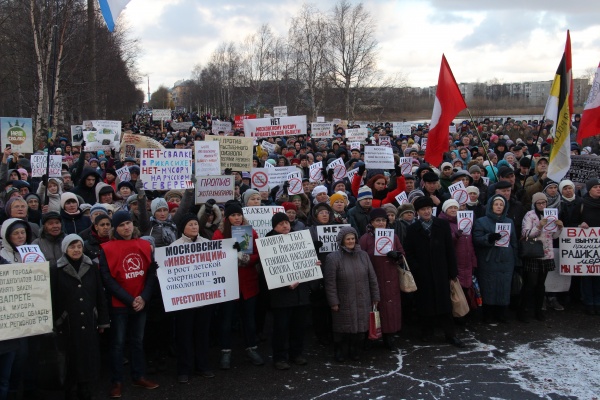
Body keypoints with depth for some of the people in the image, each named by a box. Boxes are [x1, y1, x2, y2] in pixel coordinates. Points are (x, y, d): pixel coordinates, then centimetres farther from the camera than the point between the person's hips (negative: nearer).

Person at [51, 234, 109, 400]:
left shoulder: (91, 268, 6)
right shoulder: (56, 271, -3)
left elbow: (100, 296, 8)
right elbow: (53, 299, -5)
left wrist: (103, 321, 6)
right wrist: (53, 324, -8)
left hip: (89, 323, 3)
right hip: (67, 324, -3)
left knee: (89, 358, 6)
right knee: (71, 360, 3)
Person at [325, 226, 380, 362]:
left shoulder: (363, 255, 6)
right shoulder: (333, 258, -8)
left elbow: (372, 278, 10)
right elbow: (330, 282, -8)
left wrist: (375, 297, 9)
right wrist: (333, 302, -10)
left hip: (363, 303, 4)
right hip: (344, 304, -3)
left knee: (360, 327, 9)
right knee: (343, 329, 7)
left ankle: (354, 349, 32)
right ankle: (339, 350, 30)